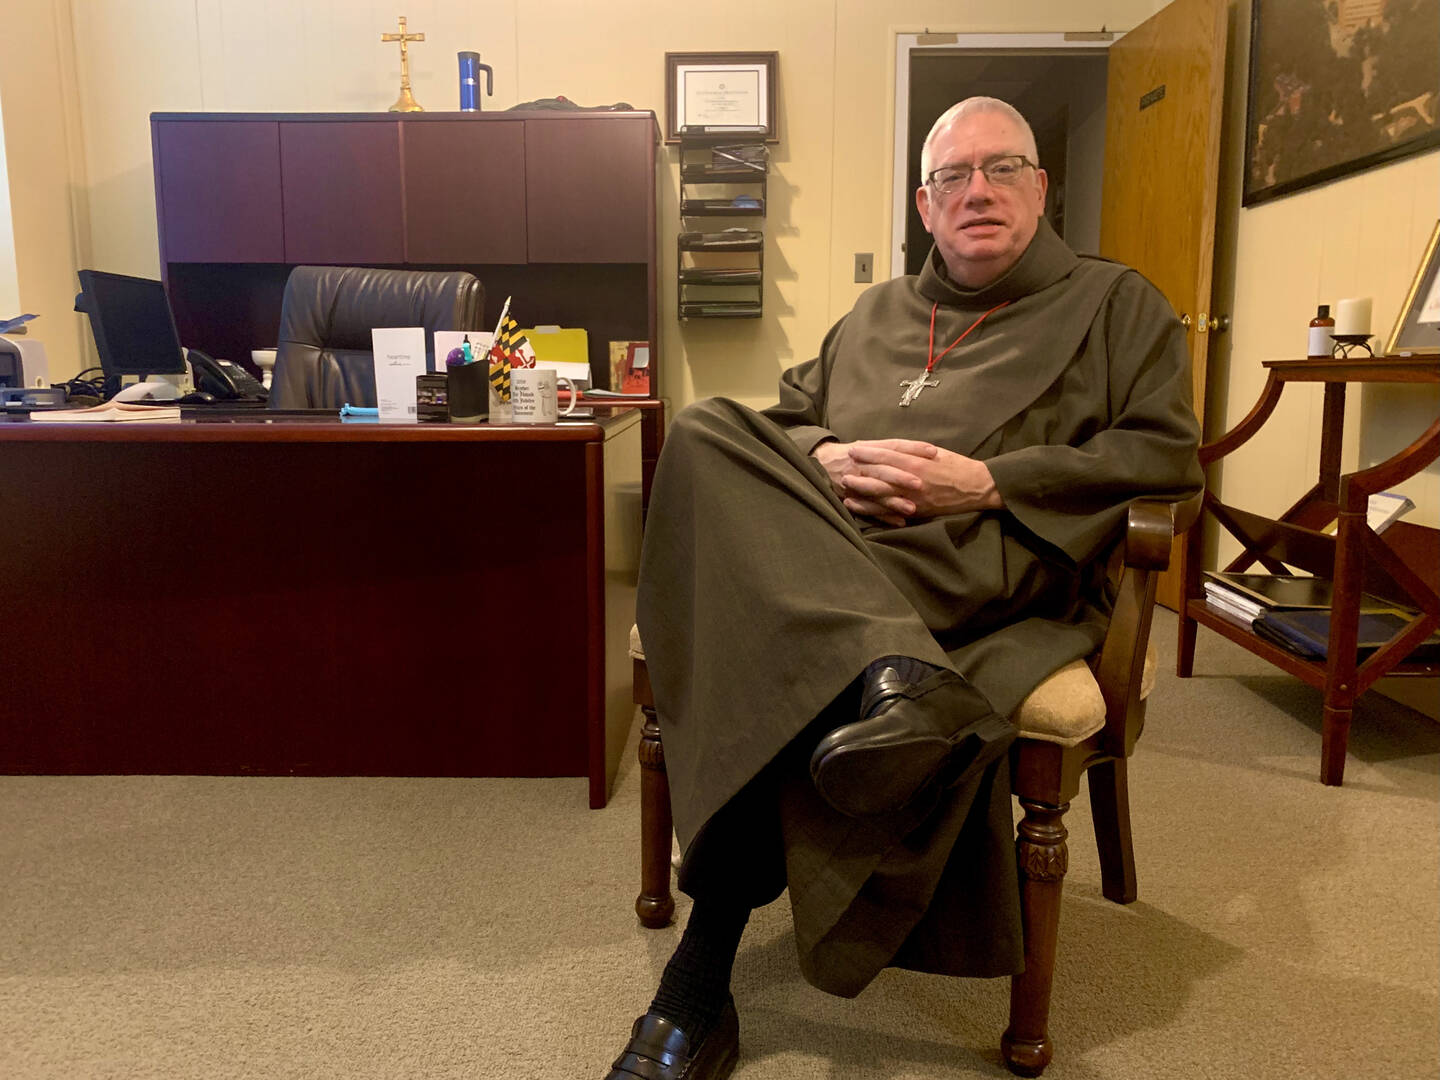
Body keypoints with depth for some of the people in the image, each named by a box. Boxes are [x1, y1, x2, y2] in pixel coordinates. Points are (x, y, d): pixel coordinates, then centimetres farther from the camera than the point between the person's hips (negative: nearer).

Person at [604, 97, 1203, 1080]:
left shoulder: (1115, 305, 18)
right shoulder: (876, 314, 32)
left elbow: (1167, 454, 3)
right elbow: (783, 418, 26)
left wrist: (989, 482, -9)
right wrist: (826, 462, -2)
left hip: (994, 567, -4)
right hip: (826, 545, 5)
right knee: (707, 435, -29)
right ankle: (890, 674, -48)